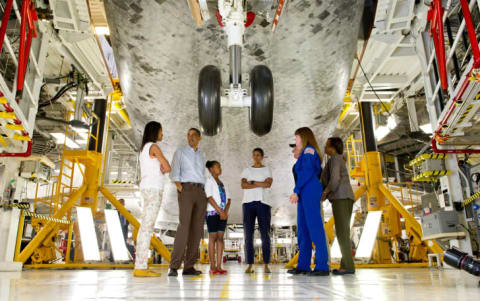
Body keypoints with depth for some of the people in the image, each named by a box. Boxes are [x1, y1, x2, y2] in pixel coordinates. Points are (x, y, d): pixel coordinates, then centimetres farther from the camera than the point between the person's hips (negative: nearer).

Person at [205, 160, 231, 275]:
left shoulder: (222, 183, 19)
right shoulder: (209, 180, 0)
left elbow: (228, 199, 14)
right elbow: (210, 197, -10)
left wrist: (225, 212, -4)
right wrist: (220, 211, -14)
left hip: (222, 213, 6)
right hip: (212, 212, -6)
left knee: (220, 237, 2)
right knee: (213, 237, -4)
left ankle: (219, 266, 3)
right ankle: (212, 266, -1)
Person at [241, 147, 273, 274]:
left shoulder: (267, 170, 14)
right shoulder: (247, 170, 17)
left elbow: (268, 184, -6)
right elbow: (243, 185, -1)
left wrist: (252, 182, -3)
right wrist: (260, 184, -6)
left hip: (263, 203, -1)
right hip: (248, 203, 1)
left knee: (265, 234, -4)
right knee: (248, 235, -3)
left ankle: (266, 265, 2)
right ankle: (250, 265, 0)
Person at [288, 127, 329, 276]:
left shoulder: (309, 150, -3)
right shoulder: (306, 154, 24)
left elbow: (307, 172, -13)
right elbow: (319, 173, 25)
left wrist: (296, 191, -15)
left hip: (309, 191, -10)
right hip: (305, 195, 10)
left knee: (315, 227, -11)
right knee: (303, 229, 8)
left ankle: (323, 266, -11)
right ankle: (303, 266, 11)